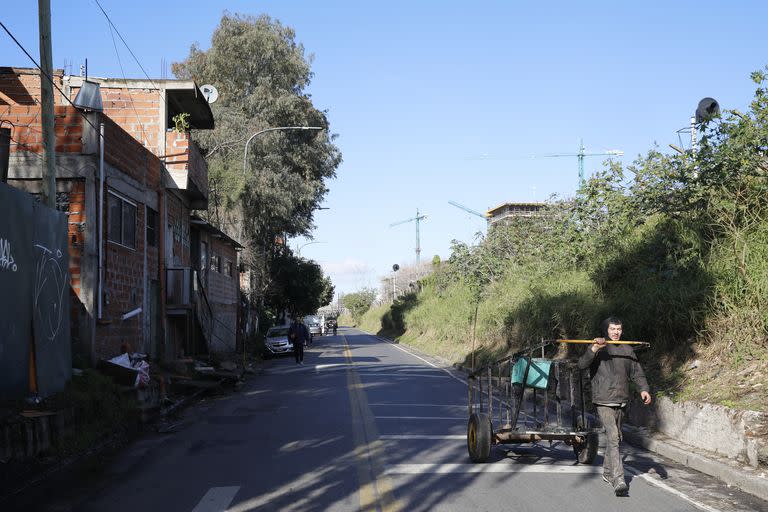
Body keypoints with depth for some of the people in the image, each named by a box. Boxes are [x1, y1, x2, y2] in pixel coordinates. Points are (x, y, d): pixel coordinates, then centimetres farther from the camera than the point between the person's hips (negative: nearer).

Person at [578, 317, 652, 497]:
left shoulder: (627, 350, 12)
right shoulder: (598, 349, -3)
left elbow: (637, 372, 14)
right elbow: (582, 364, -18)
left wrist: (643, 389, -3)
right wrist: (594, 348, -33)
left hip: (622, 401, 6)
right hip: (604, 402, -6)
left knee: (616, 437, 16)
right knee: (613, 437, -16)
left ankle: (607, 472, 33)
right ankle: (618, 479, -19)